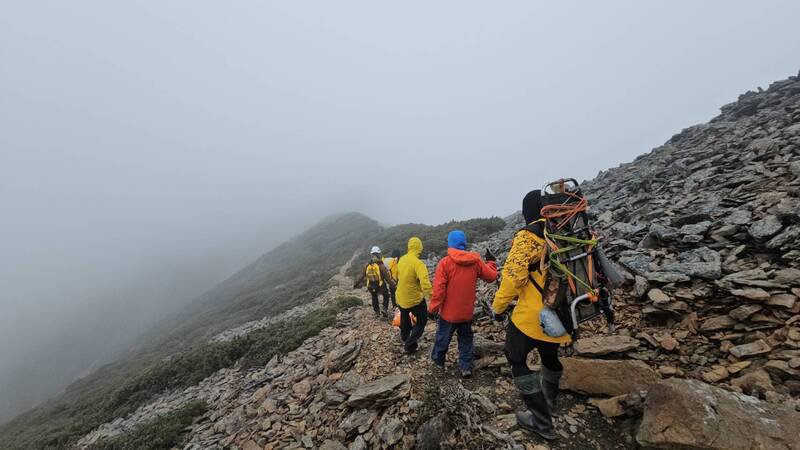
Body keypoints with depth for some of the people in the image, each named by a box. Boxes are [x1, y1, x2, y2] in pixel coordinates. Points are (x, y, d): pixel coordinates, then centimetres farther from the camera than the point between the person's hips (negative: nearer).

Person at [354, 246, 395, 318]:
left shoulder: (367, 265, -5)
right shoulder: (381, 265, -18)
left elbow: (362, 276, 1)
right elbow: (387, 276, -16)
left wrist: (356, 284, 12)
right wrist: (392, 283, -6)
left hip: (371, 286, 4)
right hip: (381, 285, -3)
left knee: (374, 298, 27)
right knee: (386, 296, 22)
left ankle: (377, 312, 33)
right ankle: (384, 309, 5)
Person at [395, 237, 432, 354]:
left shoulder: (401, 259, -3)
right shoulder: (418, 263, -27)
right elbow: (425, 283, -38)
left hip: (401, 297, 7)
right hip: (415, 299, -7)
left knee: (404, 318, 30)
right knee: (422, 320, 16)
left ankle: (404, 338, 53)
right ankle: (410, 345, 11)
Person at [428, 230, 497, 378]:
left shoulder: (445, 262, -18)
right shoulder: (475, 261, -8)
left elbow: (438, 289, -20)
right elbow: (491, 276, 3)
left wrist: (433, 307, -10)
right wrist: (491, 261, 19)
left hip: (449, 312, -2)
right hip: (467, 311, 3)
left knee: (442, 337, 18)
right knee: (466, 339, 21)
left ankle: (438, 360, 37)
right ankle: (466, 367, 21)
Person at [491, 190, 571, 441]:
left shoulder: (529, 236, -16)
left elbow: (513, 275, -24)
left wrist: (498, 306, -10)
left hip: (533, 316, -7)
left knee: (516, 359, 12)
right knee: (550, 354, 30)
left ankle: (541, 421, 16)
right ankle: (549, 399, 55)